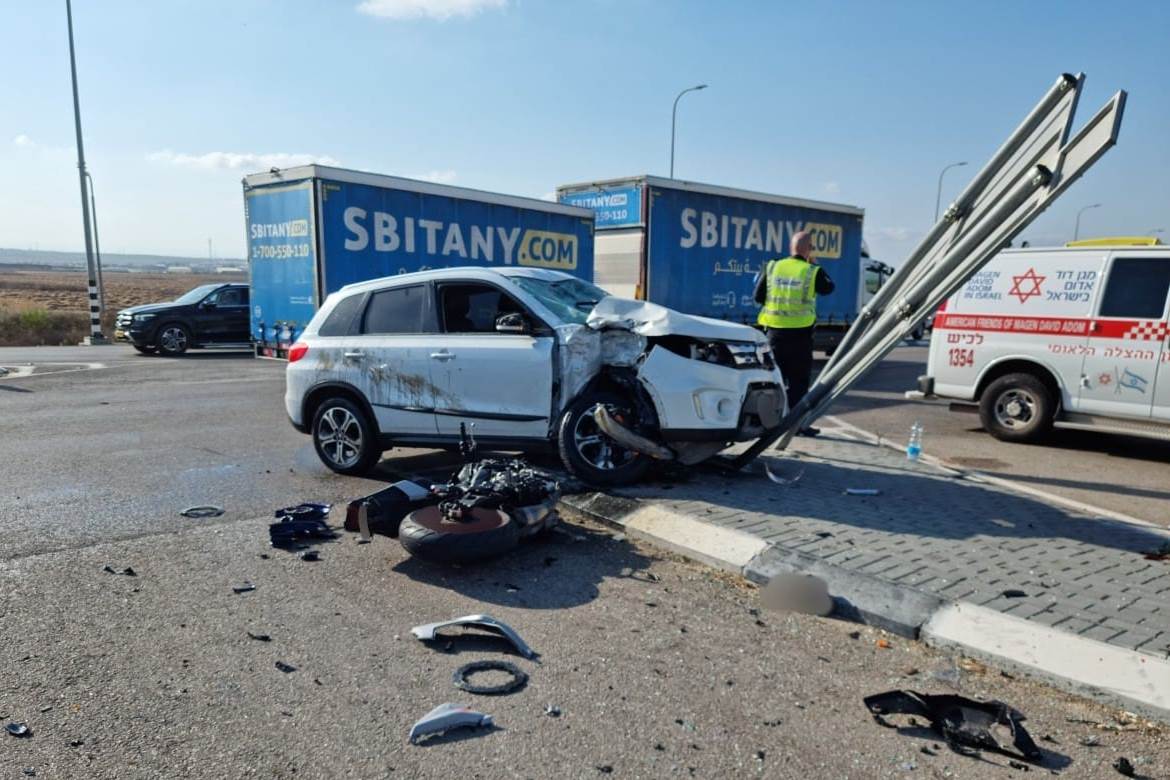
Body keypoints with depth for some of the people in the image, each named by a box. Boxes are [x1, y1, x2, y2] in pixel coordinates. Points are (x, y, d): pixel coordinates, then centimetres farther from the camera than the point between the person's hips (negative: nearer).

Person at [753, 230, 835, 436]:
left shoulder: (772, 267, 0)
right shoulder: (813, 272, -7)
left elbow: (758, 297, 3)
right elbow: (829, 288, 12)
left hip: (775, 331, 3)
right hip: (800, 333, -3)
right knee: (799, 380, 4)